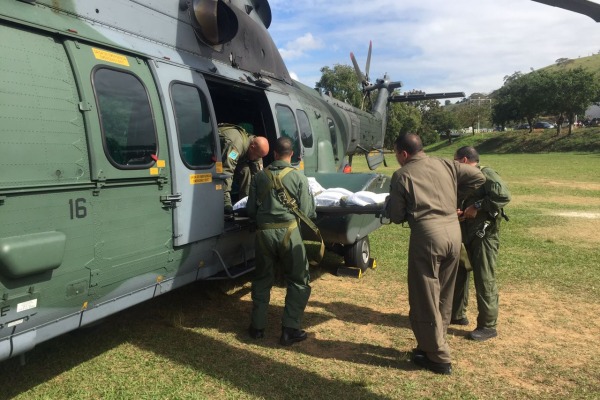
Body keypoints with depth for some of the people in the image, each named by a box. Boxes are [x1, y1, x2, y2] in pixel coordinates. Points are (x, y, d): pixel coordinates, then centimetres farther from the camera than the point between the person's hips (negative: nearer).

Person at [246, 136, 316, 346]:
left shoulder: (259, 176, 7)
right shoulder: (298, 176, -1)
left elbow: (250, 210, 11)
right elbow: (307, 211, -4)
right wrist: (313, 214, 19)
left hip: (264, 231, 3)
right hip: (288, 231, -3)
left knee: (262, 279, 19)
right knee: (298, 281, 10)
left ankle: (257, 326, 25)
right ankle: (290, 329, 7)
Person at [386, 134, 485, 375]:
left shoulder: (402, 176, -2)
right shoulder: (445, 165, 12)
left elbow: (396, 216, -1)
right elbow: (478, 177, 14)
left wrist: (389, 202, 20)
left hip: (427, 235, -6)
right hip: (453, 231, 7)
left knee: (425, 299, 6)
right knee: (443, 296, 18)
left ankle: (439, 358, 15)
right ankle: (434, 346, 32)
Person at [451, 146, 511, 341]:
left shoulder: (486, 174, -12)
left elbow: (503, 195, -26)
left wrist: (478, 207, -21)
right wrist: (455, 211, -7)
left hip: (484, 235, -9)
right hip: (466, 234, 9)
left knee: (484, 280, -3)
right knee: (459, 274, 15)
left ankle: (488, 326, 9)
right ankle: (457, 314, 31)